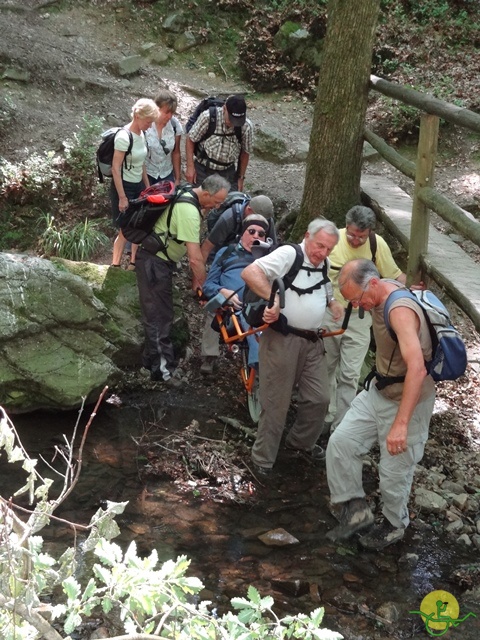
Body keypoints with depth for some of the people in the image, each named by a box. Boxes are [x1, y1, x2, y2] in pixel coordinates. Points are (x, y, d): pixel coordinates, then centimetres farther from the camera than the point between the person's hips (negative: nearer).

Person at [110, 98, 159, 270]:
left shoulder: (141, 134, 1)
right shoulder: (124, 137, -22)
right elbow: (115, 169, -20)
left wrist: (147, 187, 16)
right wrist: (122, 197, -19)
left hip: (138, 186, 7)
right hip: (124, 186, -7)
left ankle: (134, 262, 26)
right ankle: (115, 266, 17)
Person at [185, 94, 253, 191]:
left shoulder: (246, 127, -13)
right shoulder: (208, 117, -19)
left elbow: (245, 152, 4)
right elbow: (190, 139, -6)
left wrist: (241, 177, 9)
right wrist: (190, 167, -8)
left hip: (228, 173, 1)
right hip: (203, 169, -1)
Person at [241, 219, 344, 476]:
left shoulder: (323, 266, 15)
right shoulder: (289, 254, -11)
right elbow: (249, 272, -22)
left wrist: (333, 303, 11)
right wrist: (272, 298, -29)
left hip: (312, 342, 8)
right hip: (282, 339, -7)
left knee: (319, 399, 10)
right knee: (276, 403, 1)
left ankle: (301, 441, 35)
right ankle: (262, 460, 16)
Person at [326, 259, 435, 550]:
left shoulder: (400, 311, -32)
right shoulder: (383, 293, -4)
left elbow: (417, 368, -42)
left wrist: (401, 423, -45)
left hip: (408, 401, -9)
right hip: (379, 392, 9)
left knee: (394, 473, 6)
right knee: (341, 443, 2)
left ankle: (394, 525, 32)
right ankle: (356, 509, 15)